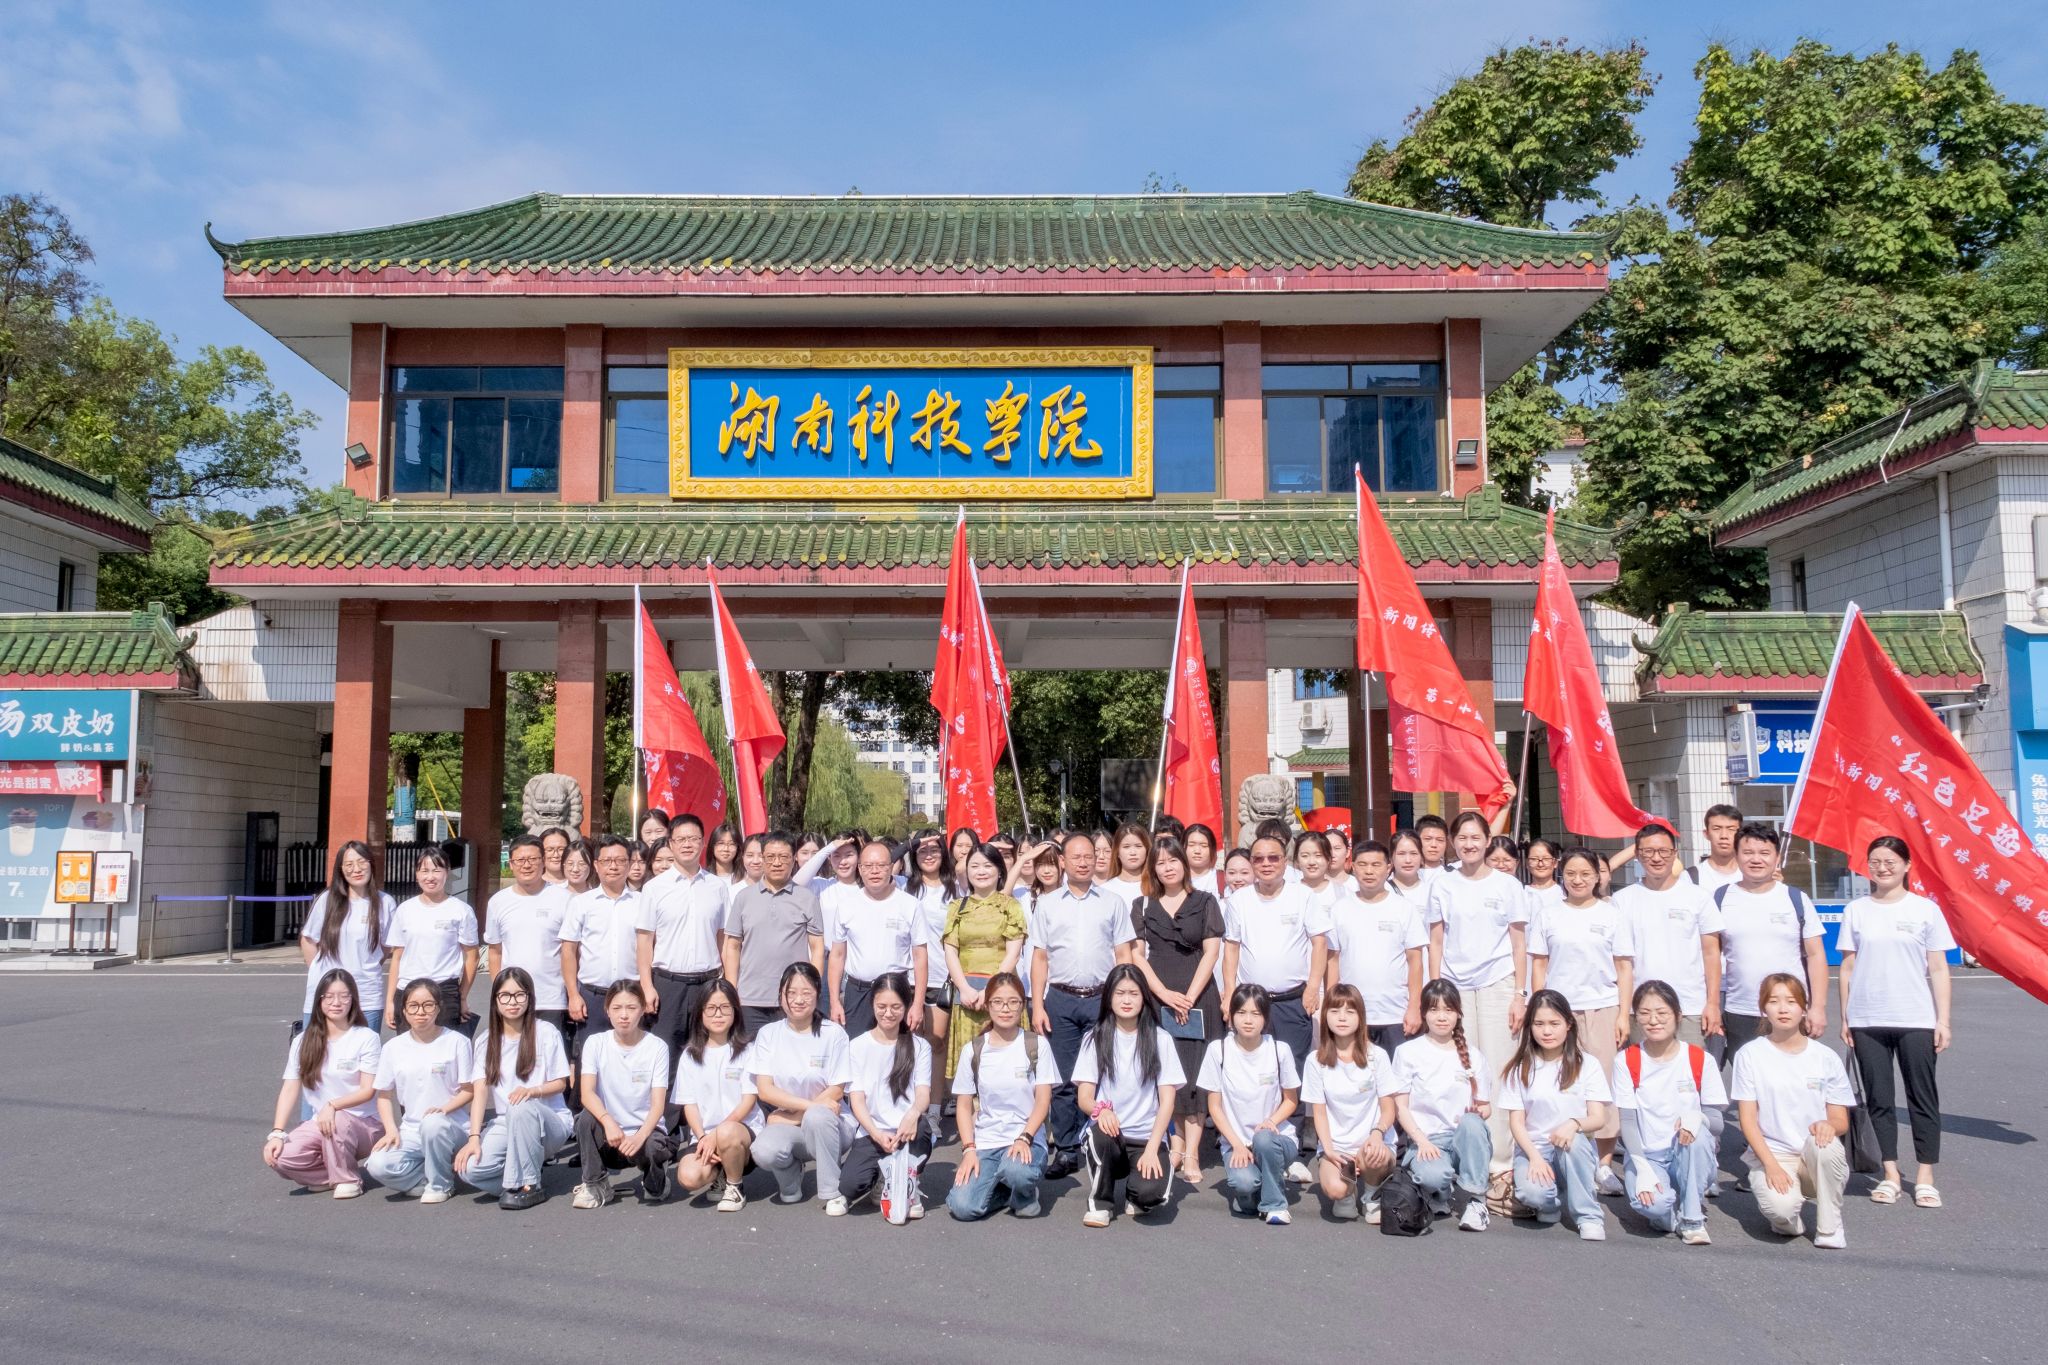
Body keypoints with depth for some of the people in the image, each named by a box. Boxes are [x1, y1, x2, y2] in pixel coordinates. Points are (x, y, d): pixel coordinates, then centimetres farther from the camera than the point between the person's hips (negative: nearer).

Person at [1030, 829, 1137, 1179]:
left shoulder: (1112, 903, 9)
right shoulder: (1047, 904, 10)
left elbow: (1123, 956, 8)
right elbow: (1040, 957, 9)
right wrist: (1037, 1005, 1)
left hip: (1102, 998, 0)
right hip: (1061, 999, 1)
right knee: (1064, 1079, 2)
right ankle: (1066, 1151, 10)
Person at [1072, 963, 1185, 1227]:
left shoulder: (1160, 1039, 1)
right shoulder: (1095, 1038, 3)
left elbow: (1167, 1100, -3)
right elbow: (1084, 1097, -1)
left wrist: (1152, 1148, -15)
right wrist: (1100, 1109, -25)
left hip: (1146, 1138, -1)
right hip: (1109, 1136, 1)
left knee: (1152, 1191, -30)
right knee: (1100, 1131, -35)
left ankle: (1135, 1197, 11)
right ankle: (1099, 1201, -6)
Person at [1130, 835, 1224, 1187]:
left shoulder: (1205, 902, 7)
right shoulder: (1142, 905, 10)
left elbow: (1211, 951, 1)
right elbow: (1136, 954, 5)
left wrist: (1190, 996, -8)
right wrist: (1165, 993, -7)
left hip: (1197, 998, -2)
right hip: (1156, 999, 2)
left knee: (1194, 1073, -5)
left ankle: (1192, 1154, -4)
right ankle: (1176, 1144, 12)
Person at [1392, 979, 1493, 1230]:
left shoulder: (1472, 1056, 12)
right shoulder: (1408, 1052, 4)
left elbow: (1485, 1107, 13)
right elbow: (1401, 1107, 1)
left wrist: (1477, 1112, -11)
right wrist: (1421, 1141, -15)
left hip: (1463, 1139, 2)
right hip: (1425, 1139, -2)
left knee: (1471, 1121, -34)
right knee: (1433, 1176, -37)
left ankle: (1476, 1200, -18)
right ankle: (1439, 1195, 3)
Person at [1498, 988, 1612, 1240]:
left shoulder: (1586, 1064, 2)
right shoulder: (1521, 1068, 3)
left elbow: (1598, 1118, -5)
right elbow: (1516, 1122, 0)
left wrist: (1574, 1123, -28)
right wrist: (1534, 1157, -18)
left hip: (1575, 1148, 0)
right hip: (1533, 1147, 0)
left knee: (1573, 1140, -37)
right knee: (1531, 1192, -32)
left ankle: (1589, 1216, -18)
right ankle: (1554, 1200, 6)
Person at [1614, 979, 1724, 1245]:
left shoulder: (1699, 1059, -3)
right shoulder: (1627, 1061, -3)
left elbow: (1717, 1123, -4)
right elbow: (1627, 1122, -7)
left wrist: (1696, 1117, -29)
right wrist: (1643, 1169, -22)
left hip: (1690, 1158, 1)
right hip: (1647, 1156, -1)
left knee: (1697, 1131, -33)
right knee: (1648, 1203, -34)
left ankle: (1692, 1218, -15)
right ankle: (1671, 1212, 4)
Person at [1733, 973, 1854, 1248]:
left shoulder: (1826, 1058, 4)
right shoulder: (1750, 1055, -1)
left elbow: (1841, 1120, 5)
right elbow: (1748, 1118, -4)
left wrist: (1829, 1125, -20)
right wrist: (1771, 1164, -16)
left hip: (1818, 1160, 2)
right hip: (1771, 1154, -2)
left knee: (1824, 1144, -35)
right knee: (1781, 1207, -34)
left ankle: (1829, 1229, -11)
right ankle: (1788, 1219, 7)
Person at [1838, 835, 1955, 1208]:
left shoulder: (1925, 909, 1)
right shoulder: (1856, 911, 5)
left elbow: (1938, 970, 2)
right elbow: (1847, 968, 7)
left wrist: (1943, 1020, -3)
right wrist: (1845, 1017, 4)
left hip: (1916, 1022, -1)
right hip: (1867, 1023, 1)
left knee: (1922, 1098, 3)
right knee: (1879, 1099, 6)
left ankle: (1925, 1177, 12)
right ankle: (1890, 1174, 14)